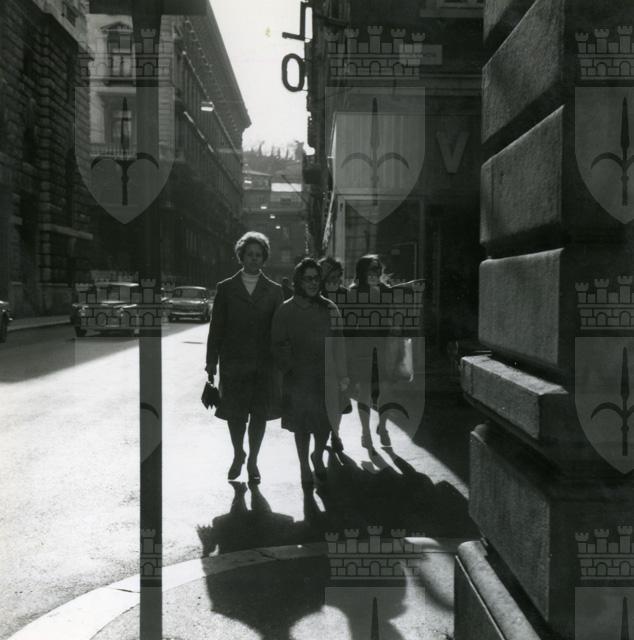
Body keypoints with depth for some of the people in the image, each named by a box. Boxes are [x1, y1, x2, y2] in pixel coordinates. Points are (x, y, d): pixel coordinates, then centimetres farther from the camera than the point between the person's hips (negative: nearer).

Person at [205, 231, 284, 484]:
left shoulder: (274, 290, 6)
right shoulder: (225, 288, 4)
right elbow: (216, 328, 4)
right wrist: (211, 363, 0)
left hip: (264, 364, 0)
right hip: (234, 363, 0)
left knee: (260, 414, 5)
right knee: (234, 413, 6)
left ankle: (252, 461, 23)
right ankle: (238, 455, 31)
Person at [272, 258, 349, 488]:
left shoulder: (328, 308, 3)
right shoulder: (285, 311, -3)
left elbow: (338, 343, 4)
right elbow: (279, 345, -1)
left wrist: (342, 374, 1)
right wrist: (290, 369, -11)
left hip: (326, 377, 2)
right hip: (298, 379, -2)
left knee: (325, 424, 7)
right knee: (302, 426, 9)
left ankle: (318, 457, 36)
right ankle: (305, 467, 28)